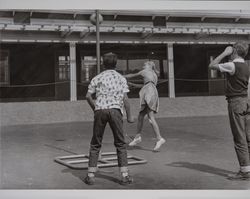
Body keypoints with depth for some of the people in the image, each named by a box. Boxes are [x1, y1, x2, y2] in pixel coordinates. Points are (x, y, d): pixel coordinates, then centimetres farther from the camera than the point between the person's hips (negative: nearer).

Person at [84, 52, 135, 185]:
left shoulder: (97, 78, 13)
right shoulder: (121, 78, 11)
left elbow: (88, 96, 5)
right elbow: (125, 98, 2)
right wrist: (129, 115, 9)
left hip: (100, 110, 1)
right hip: (115, 109, -1)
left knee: (95, 144, 9)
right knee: (120, 144, 7)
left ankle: (91, 175, 7)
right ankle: (124, 175, 3)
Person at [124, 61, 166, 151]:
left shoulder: (145, 71, 10)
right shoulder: (155, 75, 29)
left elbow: (132, 75, 21)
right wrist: (133, 84, 45)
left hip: (149, 94, -8)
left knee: (151, 118, -18)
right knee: (140, 117, 14)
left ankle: (159, 139, -29)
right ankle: (137, 137, 23)